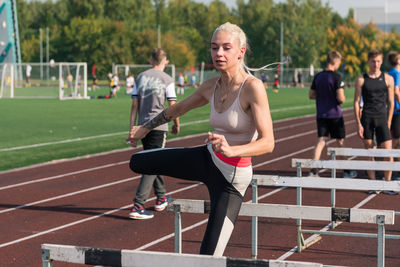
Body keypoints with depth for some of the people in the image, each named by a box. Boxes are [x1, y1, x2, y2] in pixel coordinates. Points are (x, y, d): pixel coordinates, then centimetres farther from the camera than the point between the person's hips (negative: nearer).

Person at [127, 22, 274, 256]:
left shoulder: (253, 87, -23)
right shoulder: (211, 87, -4)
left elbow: (268, 142, -29)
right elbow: (179, 108, 16)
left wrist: (231, 150, -45)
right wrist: (146, 127, 28)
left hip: (232, 179, -6)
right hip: (206, 159, 6)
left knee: (209, 256, -8)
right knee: (137, 162, 17)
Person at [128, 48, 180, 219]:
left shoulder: (141, 77, 10)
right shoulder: (167, 80, -2)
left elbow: (134, 105, 7)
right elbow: (172, 107, -4)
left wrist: (132, 129, 9)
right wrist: (176, 125, 13)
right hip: (159, 126, -5)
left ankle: (161, 198, 33)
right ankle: (138, 206, -14)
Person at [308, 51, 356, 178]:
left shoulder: (318, 76, 5)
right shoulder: (336, 77, -14)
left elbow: (311, 95, 11)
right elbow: (340, 98, -20)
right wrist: (343, 98, 2)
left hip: (321, 114, 5)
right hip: (335, 115, -5)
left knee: (321, 141, 2)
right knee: (340, 142, 9)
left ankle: (313, 171, -12)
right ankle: (346, 171, 21)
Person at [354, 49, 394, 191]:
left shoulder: (388, 79, 5)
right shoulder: (361, 80, 3)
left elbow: (390, 103, 8)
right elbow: (356, 102, 3)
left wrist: (388, 123, 2)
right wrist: (359, 124, -4)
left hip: (382, 118, 0)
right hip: (367, 118, 0)